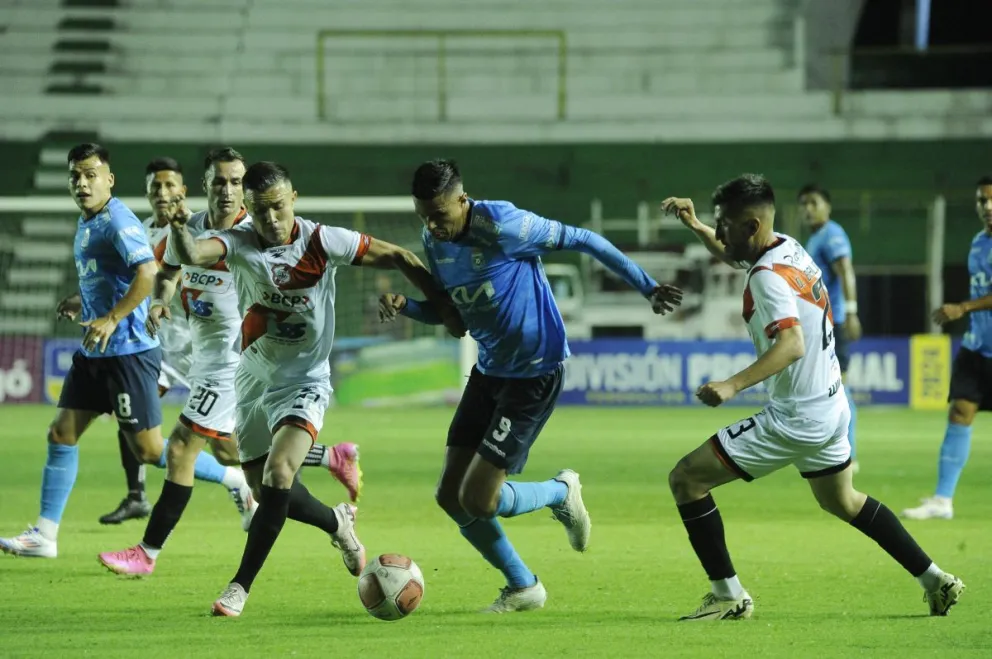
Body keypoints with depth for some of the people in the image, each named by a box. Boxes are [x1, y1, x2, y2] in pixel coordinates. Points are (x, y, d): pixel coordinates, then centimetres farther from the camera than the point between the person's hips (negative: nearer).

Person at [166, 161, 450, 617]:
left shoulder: (322, 242, -13)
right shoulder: (240, 244, -11)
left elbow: (396, 257, -3)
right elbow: (193, 256, -32)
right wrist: (180, 229, -54)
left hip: (303, 383, -3)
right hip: (252, 381, 3)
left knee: (278, 473, -24)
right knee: (266, 491, 11)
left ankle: (241, 586, -15)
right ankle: (337, 522, 43)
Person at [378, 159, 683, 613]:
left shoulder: (503, 225, -24)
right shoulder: (434, 241, -1)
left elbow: (583, 240, -14)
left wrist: (647, 288, -8)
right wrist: (404, 306, -8)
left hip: (536, 373, -8)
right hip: (489, 371, 8)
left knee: (477, 501, -12)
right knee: (450, 495, 3)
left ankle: (562, 493, 19)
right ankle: (523, 588, 20)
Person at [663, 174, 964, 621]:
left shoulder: (769, 277, -21)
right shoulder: (790, 250, 7)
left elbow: (791, 344, -36)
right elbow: (733, 256, 30)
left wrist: (733, 386, -47)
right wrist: (695, 226, 16)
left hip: (795, 417, -10)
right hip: (831, 404, 10)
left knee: (686, 479, -6)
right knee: (841, 501, 31)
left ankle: (728, 595, -5)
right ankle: (936, 581, 32)